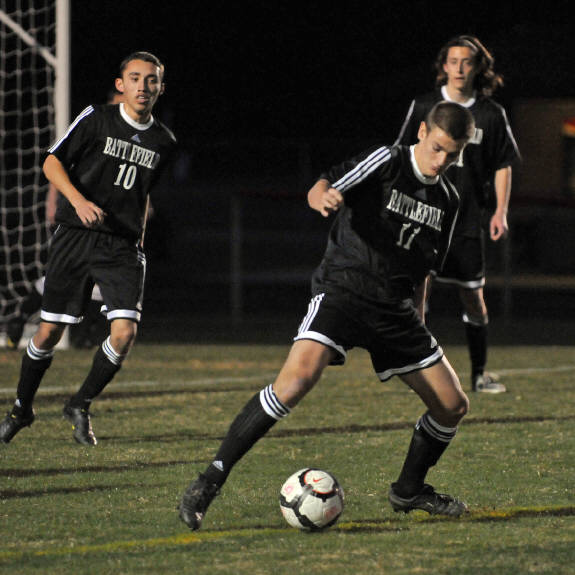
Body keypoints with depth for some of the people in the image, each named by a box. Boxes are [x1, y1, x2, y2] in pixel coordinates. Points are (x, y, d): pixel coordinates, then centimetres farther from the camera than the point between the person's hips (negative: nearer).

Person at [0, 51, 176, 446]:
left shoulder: (164, 142, 9)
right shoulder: (97, 120, -3)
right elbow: (53, 163, -1)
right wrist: (79, 201, -17)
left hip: (123, 247, 3)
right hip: (76, 237, -2)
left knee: (126, 331, -14)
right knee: (50, 331, 1)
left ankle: (81, 405, 8)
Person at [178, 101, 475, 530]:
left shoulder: (448, 201, 13)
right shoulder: (387, 162, -6)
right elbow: (325, 186, -21)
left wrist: (417, 325, 22)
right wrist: (323, 197, -44)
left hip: (395, 308, 7)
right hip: (343, 289, -7)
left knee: (453, 405, 5)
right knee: (297, 378, -29)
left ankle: (410, 490, 31)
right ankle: (209, 483, -24)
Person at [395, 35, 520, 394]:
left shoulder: (491, 114, 4)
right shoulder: (423, 107, 2)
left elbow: (503, 165, 10)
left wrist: (500, 212, 1)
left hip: (468, 218, 1)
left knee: (473, 297, 5)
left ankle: (480, 373, 17)